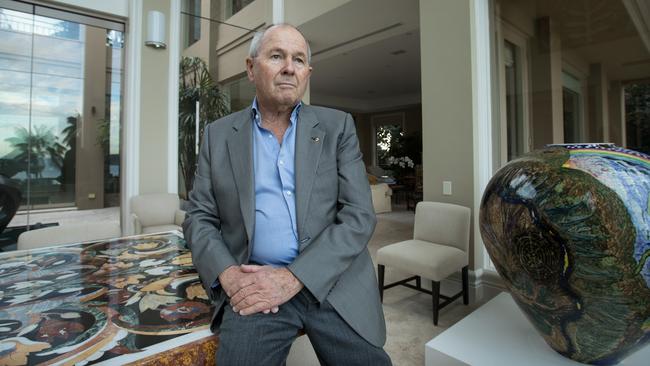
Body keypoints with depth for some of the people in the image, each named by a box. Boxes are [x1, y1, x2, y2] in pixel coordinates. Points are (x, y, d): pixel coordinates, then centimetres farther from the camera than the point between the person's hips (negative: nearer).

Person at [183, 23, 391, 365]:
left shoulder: (337, 127, 2)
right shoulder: (219, 134, 7)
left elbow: (359, 216, -6)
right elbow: (199, 217, 7)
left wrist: (293, 278, -15)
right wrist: (228, 274, -12)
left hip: (332, 281, 1)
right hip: (254, 285, 0)